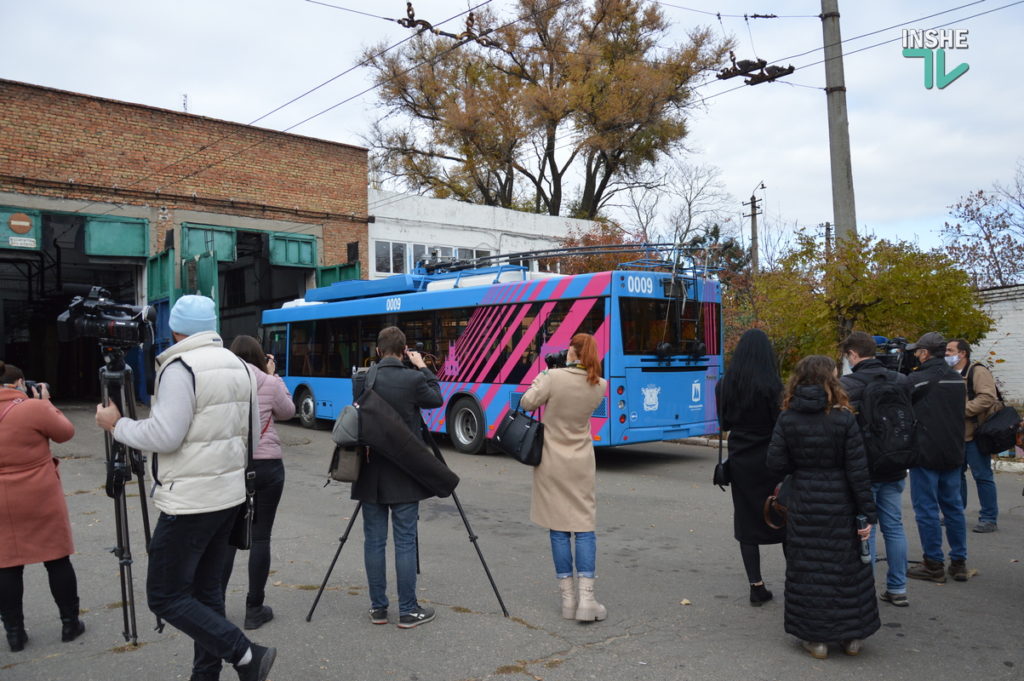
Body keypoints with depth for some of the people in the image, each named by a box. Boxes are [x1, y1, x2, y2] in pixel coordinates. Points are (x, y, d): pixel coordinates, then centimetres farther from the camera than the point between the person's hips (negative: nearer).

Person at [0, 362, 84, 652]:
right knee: (58, 559, 9)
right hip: (41, 500, -3)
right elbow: (65, 432, -1)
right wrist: (46, 402, 8)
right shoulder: (33, 407, -14)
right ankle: (70, 623, 19)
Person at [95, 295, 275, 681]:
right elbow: (252, 431, 13)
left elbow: (164, 436, -20)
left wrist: (117, 425, -5)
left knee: (165, 597, 1)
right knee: (207, 590, 16)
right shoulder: (238, 365, 9)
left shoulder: (180, 367, -15)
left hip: (190, 501, -8)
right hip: (230, 493, 8)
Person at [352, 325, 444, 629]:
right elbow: (436, 400, 6)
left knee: (374, 541, 10)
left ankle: (378, 608, 18)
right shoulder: (413, 379, -12)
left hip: (370, 474, 3)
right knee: (405, 542, 3)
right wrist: (422, 367, 13)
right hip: (403, 476, -3)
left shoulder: (361, 380, -3)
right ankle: (408, 611, 10)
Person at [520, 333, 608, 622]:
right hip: (581, 464, 2)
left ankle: (568, 597, 12)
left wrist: (541, 379, 7)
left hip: (552, 464, -1)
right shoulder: (600, 386, -3)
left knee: (558, 529, 7)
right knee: (585, 528, 6)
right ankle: (586, 598, -2)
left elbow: (528, 403, -7)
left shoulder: (555, 377, -15)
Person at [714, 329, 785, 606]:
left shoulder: (724, 385, -1)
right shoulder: (771, 386, -14)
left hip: (739, 461, 3)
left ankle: (756, 585, 8)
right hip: (768, 460, -3)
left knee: (746, 520, 9)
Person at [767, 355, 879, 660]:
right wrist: (867, 512, -3)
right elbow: (857, 470, -9)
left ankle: (814, 637, 16)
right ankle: (852, 636, 24)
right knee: (846, 564, 13)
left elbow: (776, 462, -8)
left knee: (806, 566, 9)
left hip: (802, 502, 1)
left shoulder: (787, 419, -6)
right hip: (839, 503, 0)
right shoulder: (844, 419, -10)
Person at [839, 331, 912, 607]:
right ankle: (897, 589, 22)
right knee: (894, 527, 14)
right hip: (893, 469, 5)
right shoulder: (901, 381, 4)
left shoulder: (847, 385, -14)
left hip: (863, 468, -5)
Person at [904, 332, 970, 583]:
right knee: (953, 506, 14)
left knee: (926, 509, 0)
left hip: (926, 453, -7)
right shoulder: (958, 380, 9)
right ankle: (959, 562, 19)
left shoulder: (917, 380, -14)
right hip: (953, 454, 7)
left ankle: (934, 565, 5)